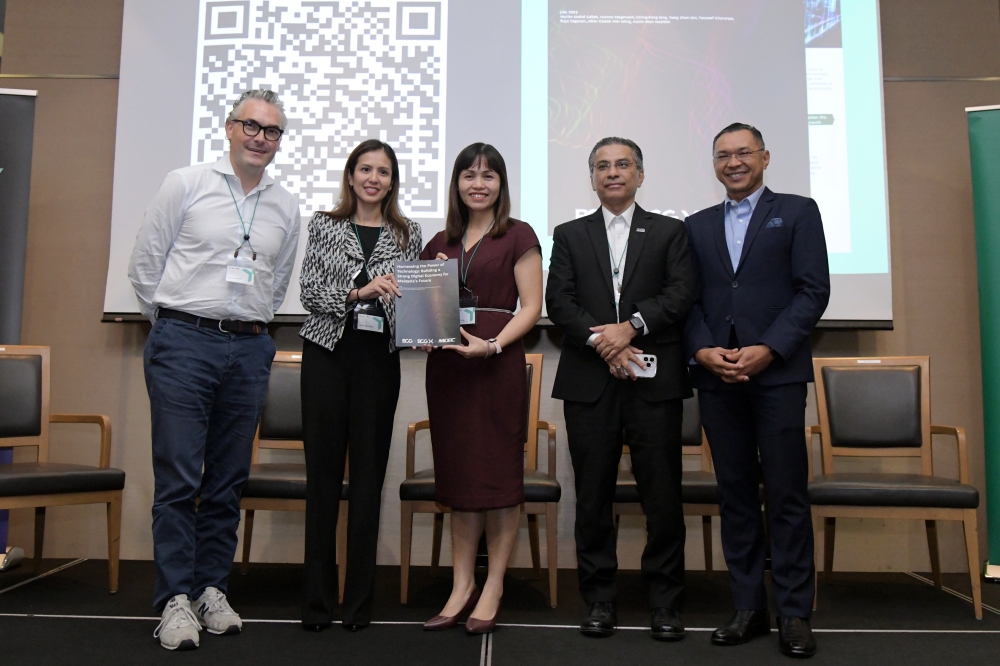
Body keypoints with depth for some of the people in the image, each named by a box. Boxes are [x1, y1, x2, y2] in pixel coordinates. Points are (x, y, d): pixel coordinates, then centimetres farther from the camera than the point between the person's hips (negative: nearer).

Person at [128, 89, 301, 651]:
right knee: (178, 477, -4)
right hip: (183, 344, -3)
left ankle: (212, 589, 18)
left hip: (248, 351, 4)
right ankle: (176, 599, 5)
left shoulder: (286, 208, 13)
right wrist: (172, 325, 9)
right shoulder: (186, 184, 3)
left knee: (229, 479, 7)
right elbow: (145, 264, 5)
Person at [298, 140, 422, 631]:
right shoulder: (324, 226, 8)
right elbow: (309, 290, -2)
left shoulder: (407, 235, 11)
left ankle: (360, 599, 13)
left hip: (379, 358, 1)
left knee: (369, 472, 3)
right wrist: (359, 290, -16)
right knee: (323, 470, 2)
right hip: (327, 353, 0)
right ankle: (316, 597, 13)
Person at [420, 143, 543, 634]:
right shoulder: (440, 243, 16)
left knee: (498, 473, -1)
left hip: (498, 364, -5)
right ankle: (462, 587, 17)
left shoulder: (518, 236, 2)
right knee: (457, 474, 8)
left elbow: (531, 306, -5)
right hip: (447, 366, 5)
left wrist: (491, 345, -18)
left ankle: (493, 588, 11)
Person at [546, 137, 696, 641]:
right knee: (593, 494, 5)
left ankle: (665, 602, 14)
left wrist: (631, 326, -14)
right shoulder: (569, 235, 15)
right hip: (589, 381, 1)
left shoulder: (670, 232, 13)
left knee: (662, 493, 1)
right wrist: (601, 342, -11)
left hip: (655, 378, -1)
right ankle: (599, 600, 16)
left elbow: (681, 293, 0)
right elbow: (558, 301, 3)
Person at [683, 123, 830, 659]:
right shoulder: (698, 226, 18)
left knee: (786, 493, -1)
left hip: (777, 371, -3)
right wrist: (703, 350, -6)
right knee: (735, 493, 7)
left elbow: (813, 291, -2)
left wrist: (768, 349, -12)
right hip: (717, 376, 3)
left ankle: (794, 613, 9)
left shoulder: (797, 212, 8)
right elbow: (689, 299, 12)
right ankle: (749, 608, 16)